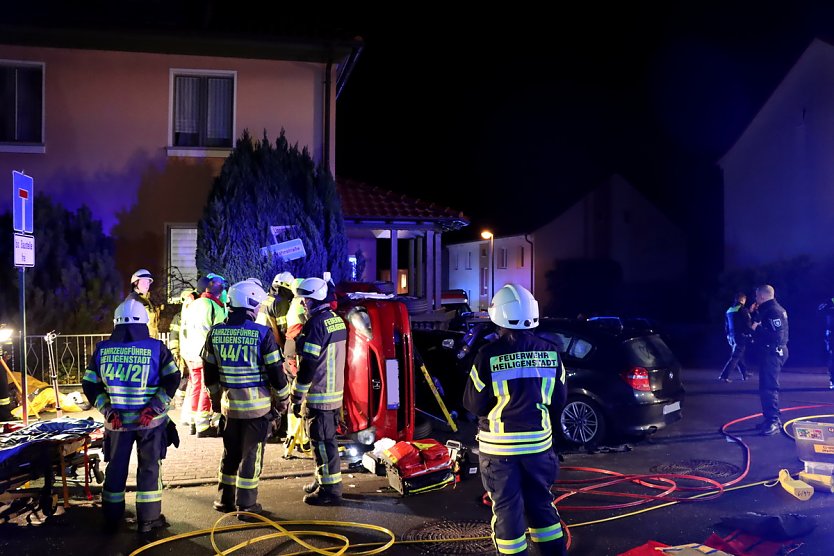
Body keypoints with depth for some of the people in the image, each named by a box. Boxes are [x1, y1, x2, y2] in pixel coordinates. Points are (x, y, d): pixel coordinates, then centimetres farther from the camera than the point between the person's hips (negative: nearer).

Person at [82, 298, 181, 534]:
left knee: (116, 468, 16)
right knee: (149, 467, 10)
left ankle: (112, 518, 27)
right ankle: (148, 519, 14)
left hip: (117, 420, 2)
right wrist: (154, 408, -13)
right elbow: (172, 380, -12)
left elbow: (89, 385, 0)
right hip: (150, 420, -2)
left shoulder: (102, 349, -1)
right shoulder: (156, 347, -7)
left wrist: (107, 410, -3)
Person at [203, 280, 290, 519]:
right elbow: (276, 371, -11)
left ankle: (225, 499, 28)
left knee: (230, 453, 19)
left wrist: (215, 397, 24)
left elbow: (209, 370, 10)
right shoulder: (262, 333, -15)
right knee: (251, 455, 6)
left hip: (229, 403, 4)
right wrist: (283, 399, 3)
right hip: (257, 405, -4)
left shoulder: (216, 332, 0)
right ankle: (246, 505, 12)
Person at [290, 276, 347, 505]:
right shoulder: (337, 320, 10)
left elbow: (308, 364, -21)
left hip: (318, 394, -9)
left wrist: (297, 396, -16)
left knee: (322, 441, -3)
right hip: (335, 391, 9)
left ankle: (330, 490, 2)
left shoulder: (317, 323, -19)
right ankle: (323, 480, 31)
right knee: (326, 438, 19)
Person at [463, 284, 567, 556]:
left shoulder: (489, 355, -16)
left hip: (499, 446, -4)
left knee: (507, 508, 8)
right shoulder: (550, 352, -4)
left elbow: (473, 404, -9)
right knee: (541, 503, 20)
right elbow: (559, 400, 5)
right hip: (539, 442, 4)